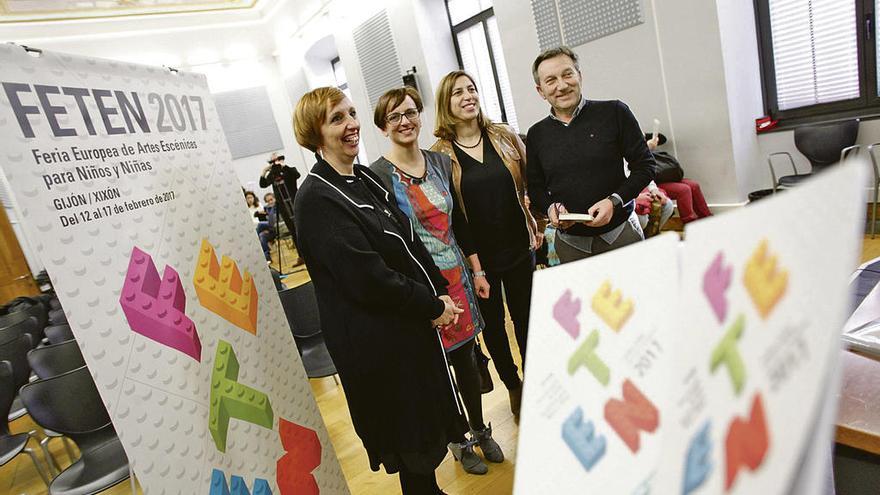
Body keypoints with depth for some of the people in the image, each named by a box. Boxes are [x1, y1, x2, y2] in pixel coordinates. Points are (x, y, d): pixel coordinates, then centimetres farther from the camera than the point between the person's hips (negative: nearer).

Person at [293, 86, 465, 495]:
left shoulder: (364, 179, 6)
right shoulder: (317, 199, -20)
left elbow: (410, 242, 10)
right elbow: (369, 279, -24)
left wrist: (440, 291, 0)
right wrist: (433, 306, -14)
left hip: (413, 324, 8)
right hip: (378, 342, -8)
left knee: (427, 426, 25)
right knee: (412, 448, 12)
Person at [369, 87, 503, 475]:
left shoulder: (440, 162, 6)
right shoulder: (378, 176, -12)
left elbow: (459, 222, 11)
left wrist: (477, 270, 11)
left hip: (456, 275, 5)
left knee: (466, 355, 17)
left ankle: (480, 430, 39)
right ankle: (458, 440, 33)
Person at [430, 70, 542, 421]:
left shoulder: (504, 136, 1)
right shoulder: (440, 154, -8)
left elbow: (529, 184, 10)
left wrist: (537, 226, 3)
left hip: (518, 247, 3)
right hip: (478, 257, -2)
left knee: (525, 317, 15)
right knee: (493, 324, 13)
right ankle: (513, 386, 36)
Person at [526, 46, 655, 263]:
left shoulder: (614, 113, -4)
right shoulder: (536, 135, 4)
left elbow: (645, 166, -2)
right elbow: (535, 188, 11)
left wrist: (614, 201, -15)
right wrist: (550, 208, -10)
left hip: (621, 233, -1)